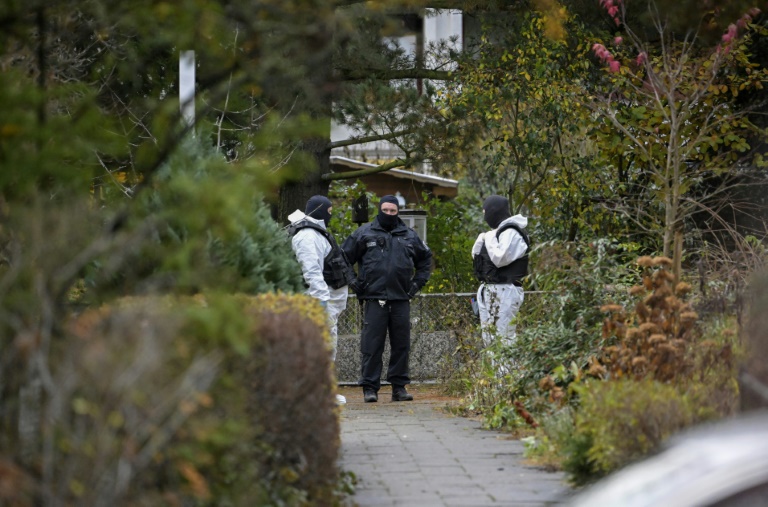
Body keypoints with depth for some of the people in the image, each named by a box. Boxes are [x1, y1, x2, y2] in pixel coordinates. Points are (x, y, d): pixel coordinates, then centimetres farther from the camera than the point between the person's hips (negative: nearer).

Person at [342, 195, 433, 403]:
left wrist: (418, 282, 14)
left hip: (401, 299, 3)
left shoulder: (409, 235, 14)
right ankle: (370, 388, -1)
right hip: (374, 299, -3)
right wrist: (354, 283, -1)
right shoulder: (364, 233, 4)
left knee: (401, 345, 5)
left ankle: (399, 387, 12)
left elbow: (425, 258, 27)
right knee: (372, 345, -5)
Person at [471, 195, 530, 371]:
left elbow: (500, 258, -21)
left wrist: (490, 240, -9)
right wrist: (481, 239, 1)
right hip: (489, 289, 10)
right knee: (488, 337, 13)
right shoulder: (496, 232, 16)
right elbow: (476, 256, 18)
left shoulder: (511, 233, -12)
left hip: (505, 291, -10)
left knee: (505, 337, -12)